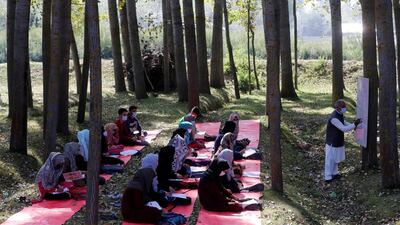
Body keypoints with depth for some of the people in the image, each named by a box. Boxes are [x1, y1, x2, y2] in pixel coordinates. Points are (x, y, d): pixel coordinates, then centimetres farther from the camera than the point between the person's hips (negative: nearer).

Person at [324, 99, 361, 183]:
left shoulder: (340, 114, 0)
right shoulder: (334, 118, -31)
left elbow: (343, 123, 18)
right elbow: (344, 129, -31)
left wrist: (352, 125, 4)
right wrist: (354, 124, -29)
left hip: (338, 141, 9)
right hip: (332, 142, -9)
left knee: (336, 158, 22)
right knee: (330, 159, 3)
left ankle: (334, 173, 38)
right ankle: (328, 177, 14)